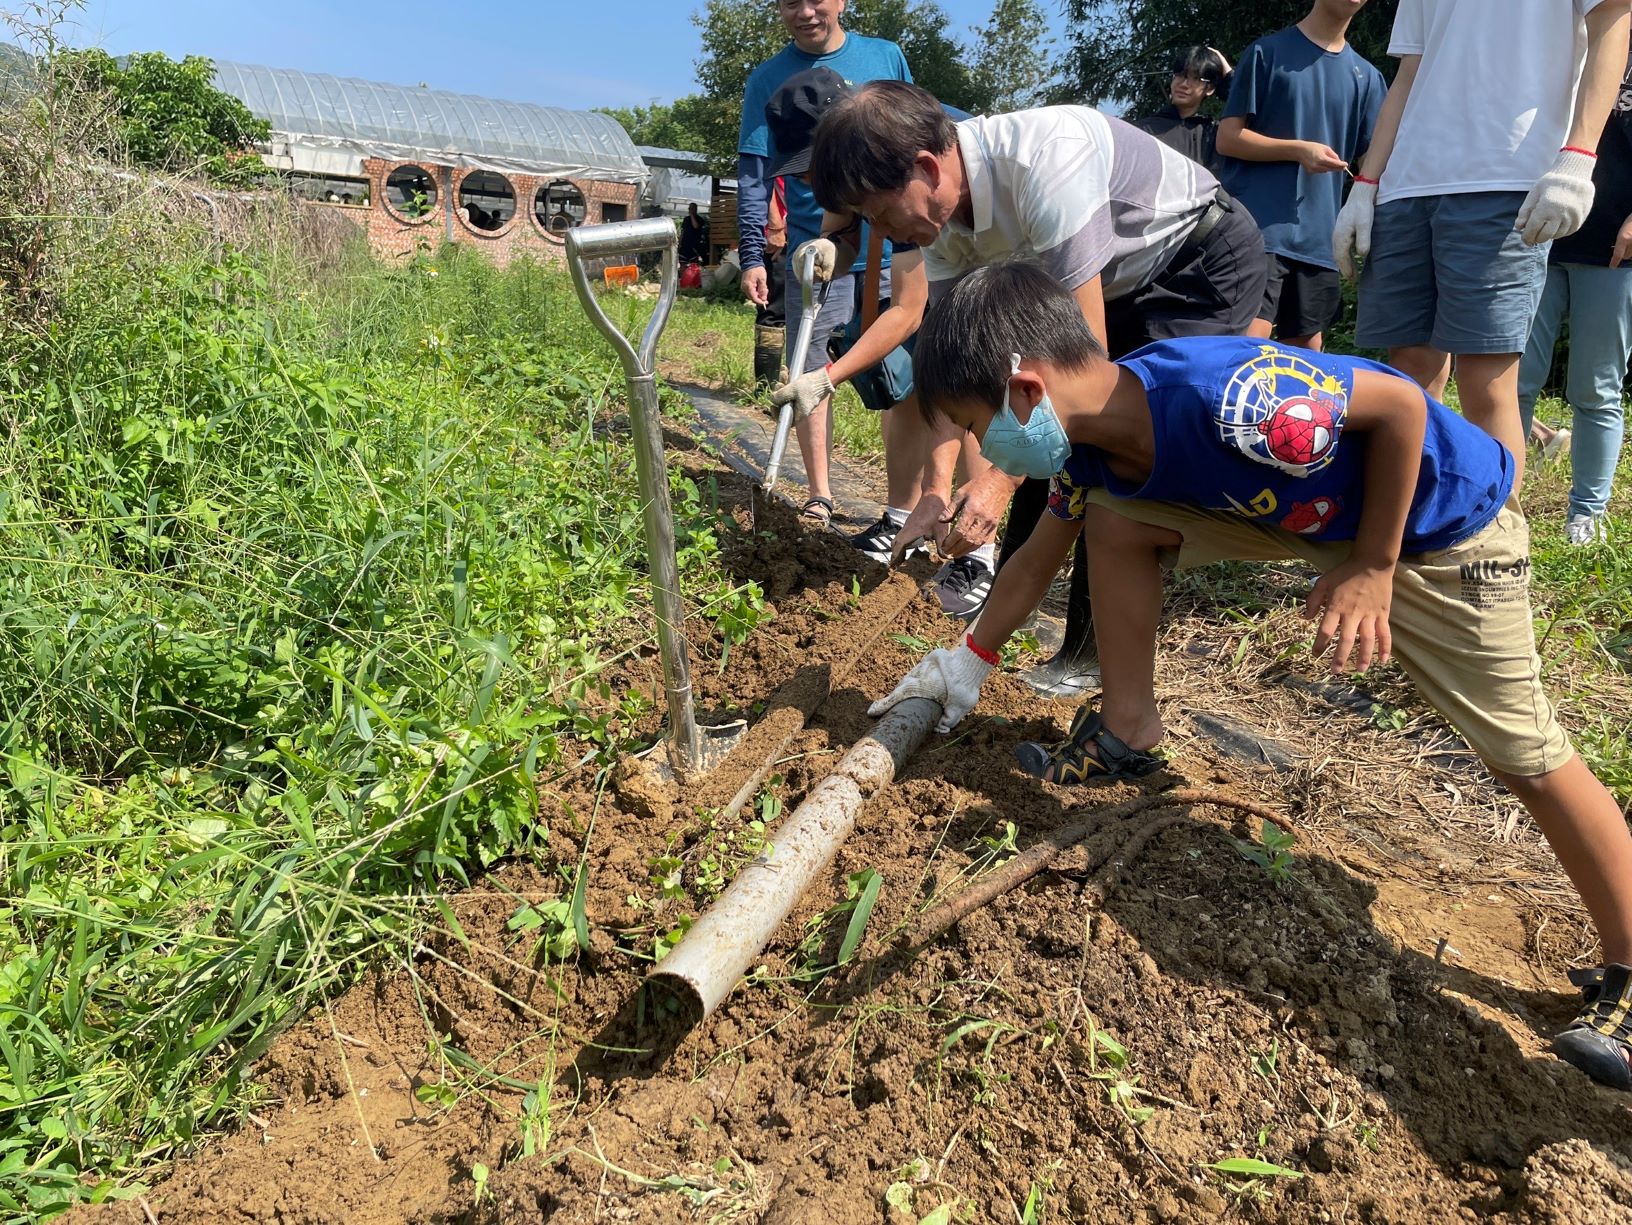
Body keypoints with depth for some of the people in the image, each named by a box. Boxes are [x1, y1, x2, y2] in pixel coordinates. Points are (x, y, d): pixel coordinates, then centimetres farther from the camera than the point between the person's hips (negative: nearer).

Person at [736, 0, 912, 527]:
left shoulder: (887, 57, 9)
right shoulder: (767, 80, 4)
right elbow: (752, 176, 1)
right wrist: (752, 255, -8)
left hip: (895, 250, 1)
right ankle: (820, 497, 11)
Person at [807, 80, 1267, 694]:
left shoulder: (1042, 159, -37)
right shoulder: (941, 211, -12)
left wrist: (1002, 479, -36)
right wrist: (937, 487, -21)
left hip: (1210, 260, -8)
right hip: (1123, 284, 8)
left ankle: (1097, 653, -6)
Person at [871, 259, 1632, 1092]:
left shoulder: (1223, 400, -39)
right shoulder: (1092, 447, -12)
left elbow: (1401, 404, -26)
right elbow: (1036, 561, 4)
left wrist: (1371, 569, -20)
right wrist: (970, 660, 12)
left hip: (1442, 519, -6)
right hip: (1309, 512, 7)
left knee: (1525, 755, -2)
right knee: (1115, 520, -7)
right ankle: (1126, 738, 7)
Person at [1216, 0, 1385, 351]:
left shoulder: (1365, 76, 17)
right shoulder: (1267, 52, 5)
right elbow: (1227, 138, -1)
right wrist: (1298, 150, -14)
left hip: (1318, 239, 6)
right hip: (1257, 228, -5)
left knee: (1306, 354, 7)